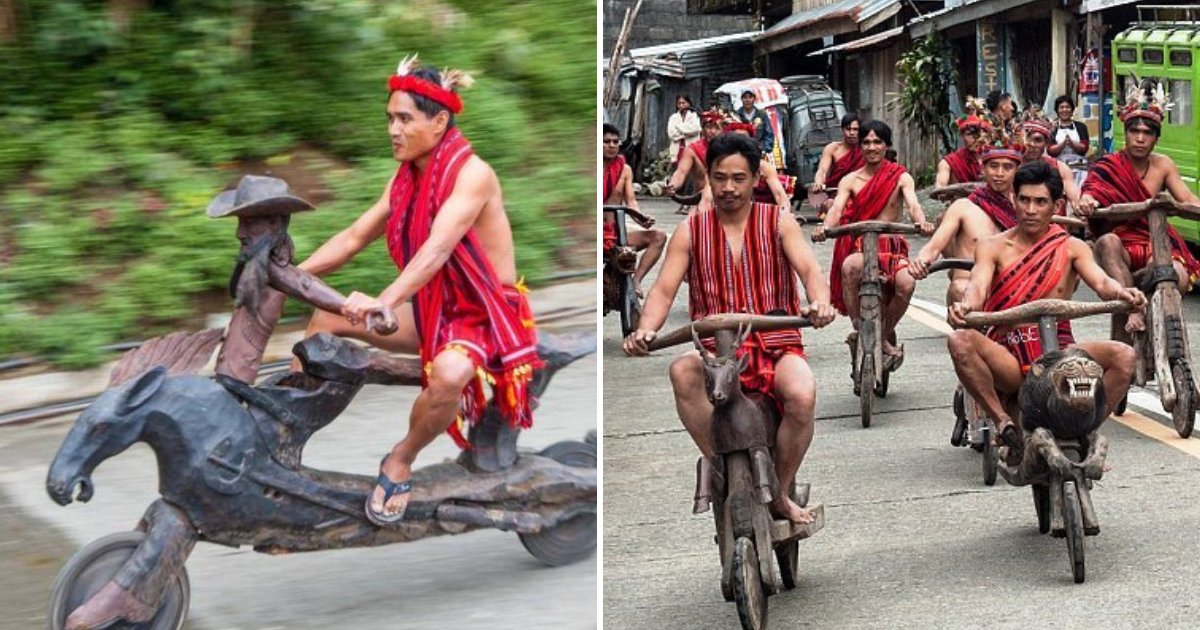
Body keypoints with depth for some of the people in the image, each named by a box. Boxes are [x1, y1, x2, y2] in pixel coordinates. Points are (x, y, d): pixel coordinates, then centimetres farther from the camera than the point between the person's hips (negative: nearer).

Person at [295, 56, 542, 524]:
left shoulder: (472, 174, -22)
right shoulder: (407, 178, 4)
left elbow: (437, 248, -36)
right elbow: (354, 237, 5)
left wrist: (384, 302, -49)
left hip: (484, 314, -8)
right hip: (432, 309, 8)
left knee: (451, 371, -40)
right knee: (326, 317, 1)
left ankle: (400, 462, -13)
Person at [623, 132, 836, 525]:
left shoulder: (778, 222, 7)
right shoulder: (690, 231, 9)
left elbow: (809, 270, -9)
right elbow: (664, 288, -1)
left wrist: (820, 302, -33)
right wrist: (645, 331, -23)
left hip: (775, 345, -1)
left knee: (802, 394, -33)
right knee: (682, 371, -35)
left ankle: (779, 493, -8)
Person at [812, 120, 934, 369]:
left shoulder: (900, 177, 7)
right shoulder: (850, 181, 8)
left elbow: (913, 204, -9)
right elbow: (837, 210, -8)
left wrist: (922, 223, -34)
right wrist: (825, 228, -32)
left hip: (891, 246, 0)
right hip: (858, 247, 0)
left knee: (906, 283, -31)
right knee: (849, 266, -38)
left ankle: (885, 334, -2)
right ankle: (858, 328, -21)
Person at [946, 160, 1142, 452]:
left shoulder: (1072, 248, 10)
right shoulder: (993, 247, 7)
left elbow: (1100, 281, -7)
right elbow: (978, 285, -12)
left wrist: (1121, 293, -33)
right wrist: (965, 306, -37)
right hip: (1008, 357, -1)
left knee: (1123, 356, -25)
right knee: (960, 342, -31)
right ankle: (1002, 421, -18)